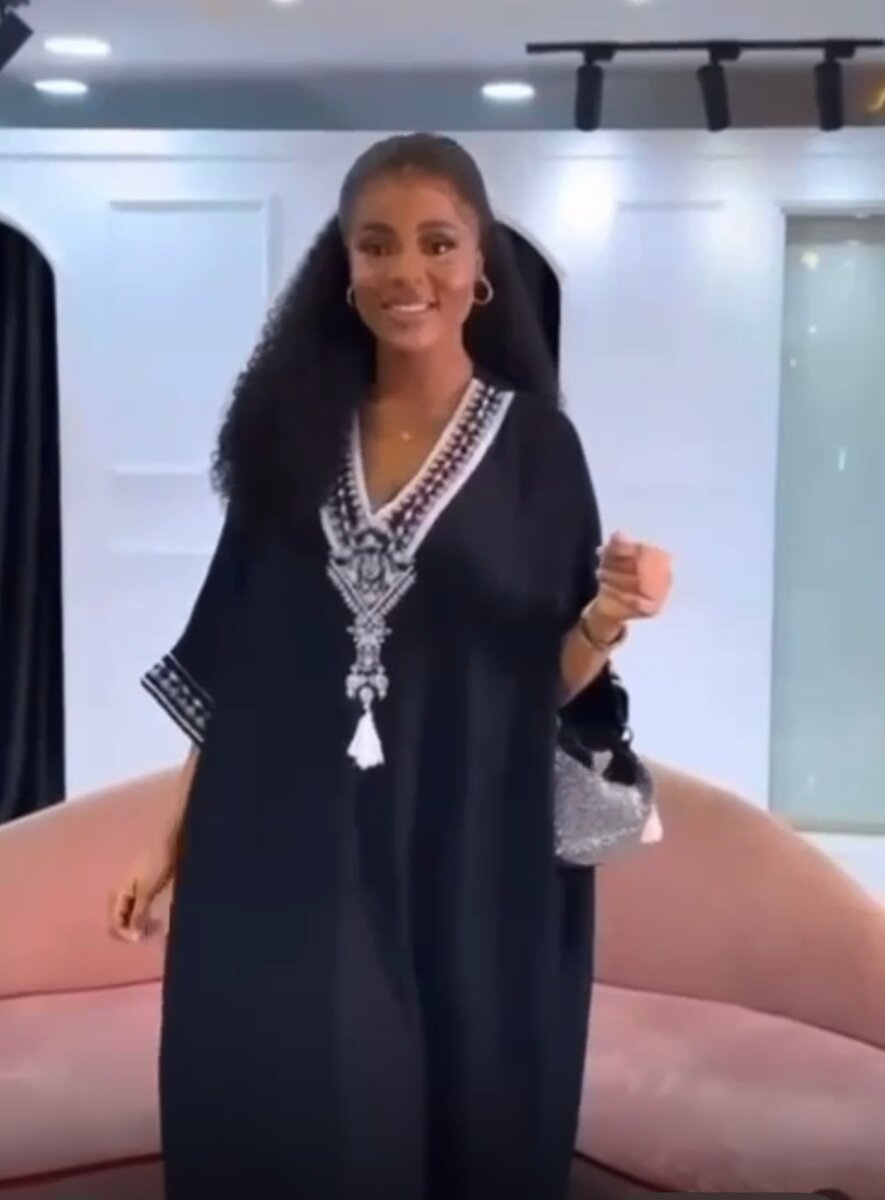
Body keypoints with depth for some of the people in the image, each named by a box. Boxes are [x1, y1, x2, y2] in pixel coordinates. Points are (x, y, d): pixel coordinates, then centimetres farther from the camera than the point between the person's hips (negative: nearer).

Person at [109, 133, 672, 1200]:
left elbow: (550, 683, -1)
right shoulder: (292, 429, 3)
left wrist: (605, 621, -21)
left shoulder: (535, 445, -2)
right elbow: (228, 660, 7)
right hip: (279, 860, 2)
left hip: (464, 869, -2)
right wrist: (175, 839, 7)